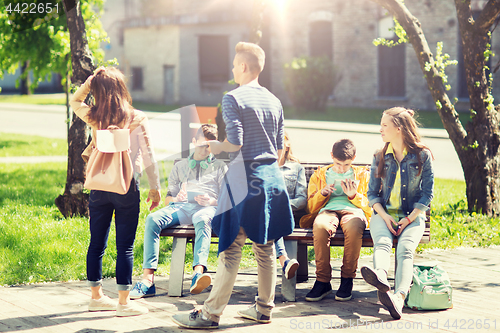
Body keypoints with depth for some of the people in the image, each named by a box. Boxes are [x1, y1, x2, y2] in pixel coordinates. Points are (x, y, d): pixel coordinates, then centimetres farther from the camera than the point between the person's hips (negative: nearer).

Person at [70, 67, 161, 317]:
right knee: (125, 246, 1)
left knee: (97, 243, 13)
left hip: (99, 187, 4)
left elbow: (74, 102, 22)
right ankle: (123, 303, 4)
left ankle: (96, 297, 24)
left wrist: (88, 82, 8)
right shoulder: (137, 119, -9)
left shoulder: (94, 118, 1)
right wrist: (155, 186, 2)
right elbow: (148, 156, -7)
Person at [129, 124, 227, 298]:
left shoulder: (220, 167, 26)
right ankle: (148, 280, -40)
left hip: (207, 208, -2)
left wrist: (211, 201, -8)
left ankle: (198, 272, -65)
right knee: (152, 219, -31)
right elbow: (167, 199, 26)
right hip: (181, 206, 3)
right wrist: (175, 199, 1)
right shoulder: (180, 166, 33)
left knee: (202, 220, -43)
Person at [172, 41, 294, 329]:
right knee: (266, 246, 12)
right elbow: (280, 148, 14)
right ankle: (264, 308, 19)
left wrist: (218, 147, 3)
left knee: (231, 248, -6)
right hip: (272, 177, 7)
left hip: (245, 179, -7)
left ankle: (211, 314, -3)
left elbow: (235, 142, -16)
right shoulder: (275, 102, 12)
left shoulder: (233, 98, -9)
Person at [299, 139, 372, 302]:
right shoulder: (319, 175, 24)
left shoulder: (362, 174, 23)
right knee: (320, 226, -40)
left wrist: (354, 195, -3)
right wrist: (322, 193, 0)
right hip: (327, 210, 1)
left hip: (352, 210, -1)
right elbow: (311, 207, 20)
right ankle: (323, 281, -31)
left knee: (353, 227, -42)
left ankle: (347, 280, -27)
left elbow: (369, 205, 16)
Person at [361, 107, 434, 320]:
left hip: (413, 216, -2)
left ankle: (399, 297, -56)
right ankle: (381, 276, -66)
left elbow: (427, 193, 2)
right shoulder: (380, 158, 13)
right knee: (382, 242, -33)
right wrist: (385, 217, -7)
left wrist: (409, 219, -11)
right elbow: (372, 194, 12)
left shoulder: (422, 155, 3)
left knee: (405, 249, -32)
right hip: (384, 214, 2)